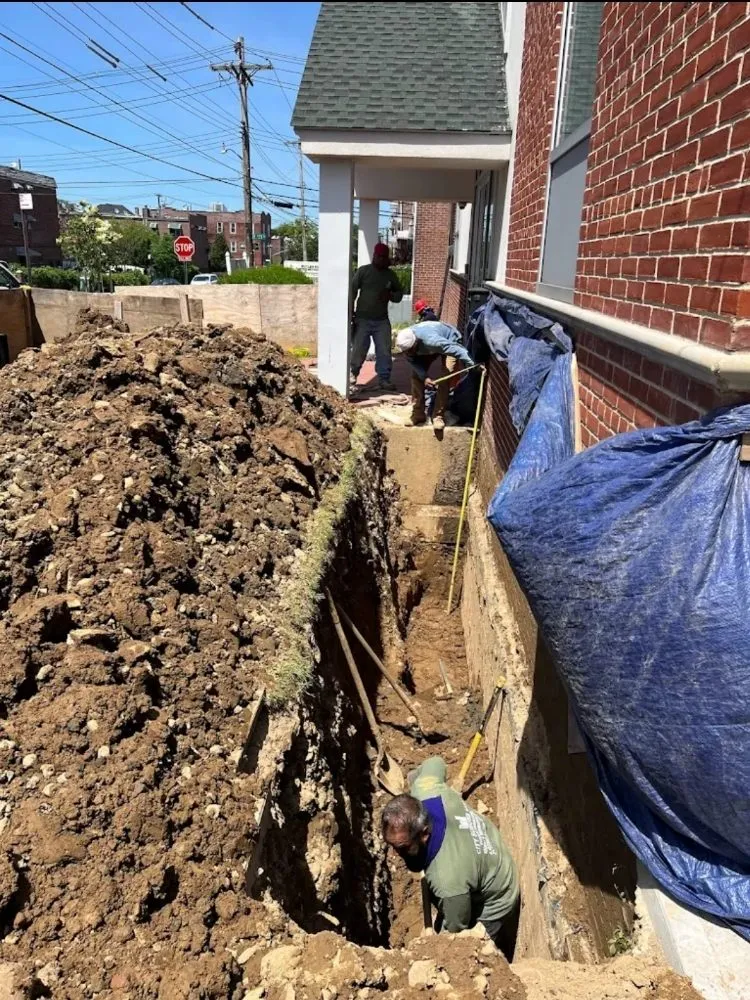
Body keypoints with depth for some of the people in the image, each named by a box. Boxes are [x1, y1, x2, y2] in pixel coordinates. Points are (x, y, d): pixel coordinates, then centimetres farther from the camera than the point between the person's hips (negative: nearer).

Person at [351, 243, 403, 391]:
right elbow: (352, 291, -2)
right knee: (359, 349, 3)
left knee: (384, 351, -1)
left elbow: (399, 294, 14)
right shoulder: (363, 271, -2)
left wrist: (390, 295, -9)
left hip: (382, 320, 3)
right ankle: (353, 373, 24)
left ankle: (384, 379, 8)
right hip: (363, 319, -2)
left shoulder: (391, 275, 7)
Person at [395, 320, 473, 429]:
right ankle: (418, 414, 3)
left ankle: (438, 416, -11)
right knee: (416, 375, -5)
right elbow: (414, 361, -11)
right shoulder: (406, 344, -27)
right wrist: (423, 377, -27)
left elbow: (454, 349, -45)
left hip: (450, 342, -6)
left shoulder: (430, 340, -46)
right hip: (427, 349, 6)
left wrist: (474, 364, -48)